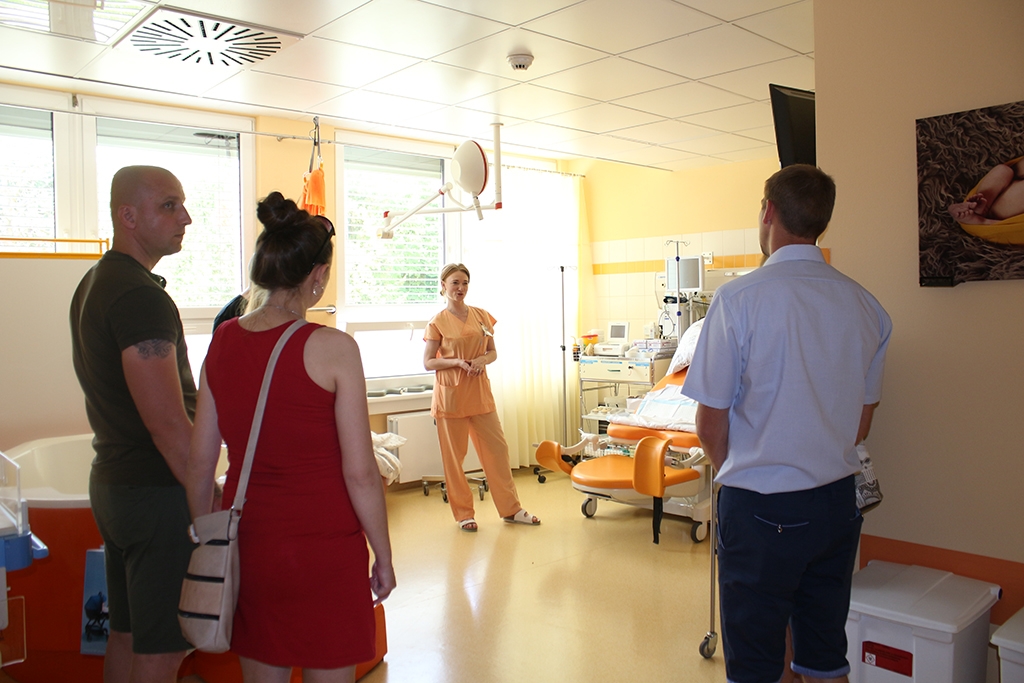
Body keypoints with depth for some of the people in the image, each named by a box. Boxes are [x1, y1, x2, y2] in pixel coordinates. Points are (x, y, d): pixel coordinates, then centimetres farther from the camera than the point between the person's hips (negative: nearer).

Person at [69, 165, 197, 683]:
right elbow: (168, 423, -24)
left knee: (126, 636, 20)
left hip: (111, 481, 10)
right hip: (158, 490, -10)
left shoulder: (93, 284, 13)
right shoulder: (140, 295, -20)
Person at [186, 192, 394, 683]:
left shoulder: (222, 343, -1)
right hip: (325, 548, -5)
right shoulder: (332, 348, -15)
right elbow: (359, 473, -14)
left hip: (248, 545, 5)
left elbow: (200, 462, 5)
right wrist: (383, 556, -2)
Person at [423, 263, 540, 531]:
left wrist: (483, 360, -10)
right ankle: (463, 513, 17)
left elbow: (493, 352, 12)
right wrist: (457, 362, -18)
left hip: (479, 391, 4)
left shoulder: (481, 316, 7)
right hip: (450, 393, -4)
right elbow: (427, 362, -4)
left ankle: (510, 509, 19)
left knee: (497, 448, 7)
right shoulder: (438, 322, -4)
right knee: (454, 456, 3)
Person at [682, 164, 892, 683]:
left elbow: (711, 427, -10)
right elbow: (862, 423, 11)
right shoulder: (865, 305, 2)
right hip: (837, 503, 6)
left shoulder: (740, 298, -16)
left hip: (762, 508, -5)